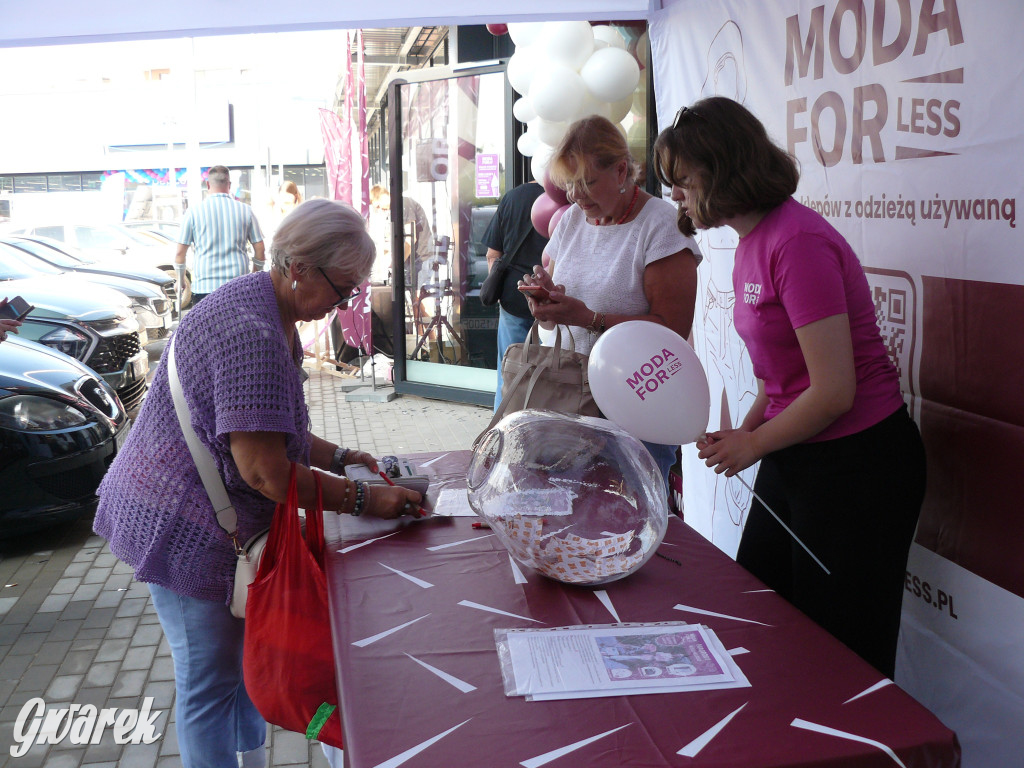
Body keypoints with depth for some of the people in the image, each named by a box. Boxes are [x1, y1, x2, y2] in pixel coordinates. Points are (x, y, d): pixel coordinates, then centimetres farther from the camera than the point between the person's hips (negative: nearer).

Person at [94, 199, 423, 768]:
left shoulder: (269, 313, 7)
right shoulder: (253, 337, -27)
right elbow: (265, 471, -28)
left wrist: (339, 458, 4)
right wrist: (363, 500, -22)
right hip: (187, 529, -10)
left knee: (248, 659, 21)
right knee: (210, 683, 5)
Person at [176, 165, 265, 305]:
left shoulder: (194, 212, 1)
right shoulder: (245, 210, 4)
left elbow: (180, 252, 5)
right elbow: (259, 248, 8)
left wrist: (180, 279, 20)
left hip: (203, 288, -1)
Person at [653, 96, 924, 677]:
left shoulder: (797, 242, -22)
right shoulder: (752, 244, 8)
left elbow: (833, 392, -23)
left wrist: (753, 444, -10)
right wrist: (744, 432, 3)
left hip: (857, 464, -9)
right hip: (794, 459, 9)